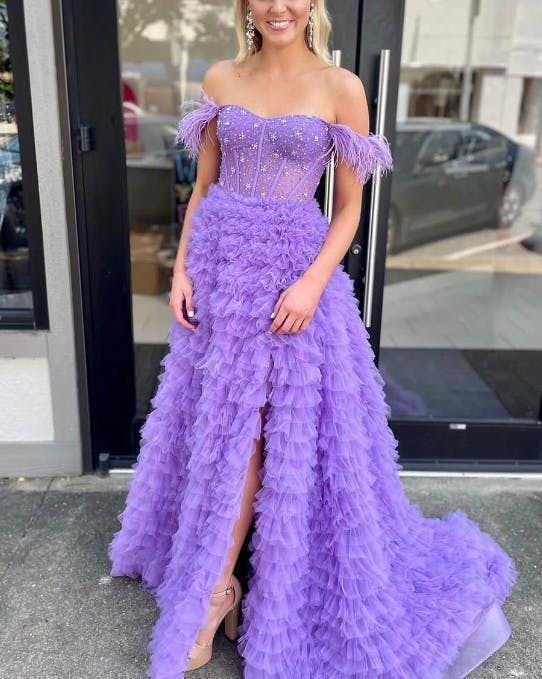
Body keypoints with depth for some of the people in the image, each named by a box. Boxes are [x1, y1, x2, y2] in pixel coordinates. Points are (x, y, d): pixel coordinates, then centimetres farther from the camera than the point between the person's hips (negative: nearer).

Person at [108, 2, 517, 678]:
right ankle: (222, 581, 34)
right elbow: (204, 185, 10)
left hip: (291, 271, -4)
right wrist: (181, 268, 1)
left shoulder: (340, 88, -4)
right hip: (218, 265, 4)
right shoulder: (221, 79, 7)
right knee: (219, 423, 12)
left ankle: (215, 588, 16)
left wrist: (314, 282, -16)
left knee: (245, 428, -1)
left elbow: (349, 206, -3)